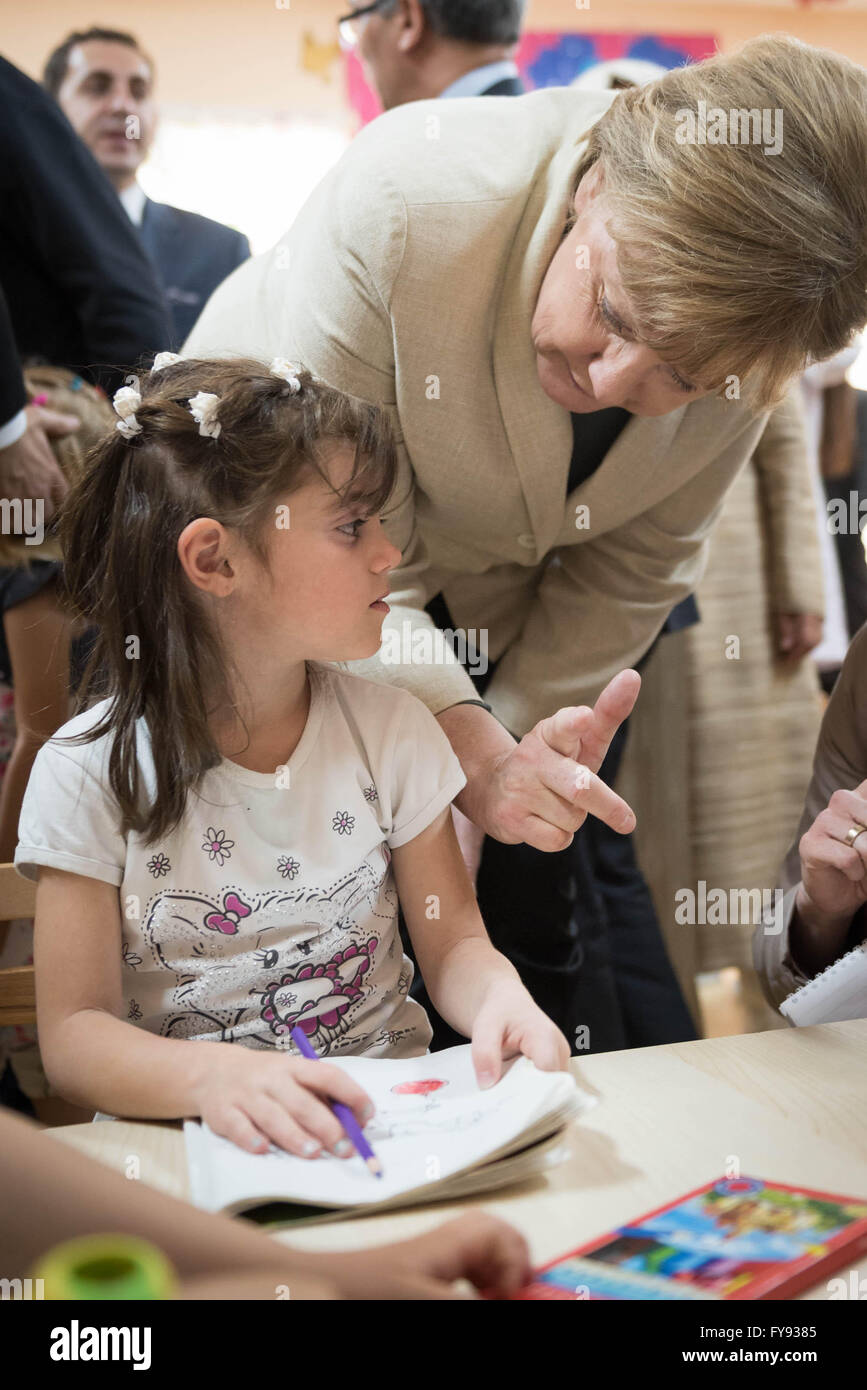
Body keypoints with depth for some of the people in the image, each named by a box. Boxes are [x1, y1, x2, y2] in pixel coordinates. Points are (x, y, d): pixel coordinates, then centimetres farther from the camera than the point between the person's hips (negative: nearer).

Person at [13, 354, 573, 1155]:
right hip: (187, 1143, -2)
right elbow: (74, 1034, -9)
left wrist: (499, 999, -18)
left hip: (392, 1121, 3)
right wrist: (210, 1074, -29)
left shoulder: (391, 729, 0)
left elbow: (453, 940, 5)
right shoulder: (90, 772, -9)